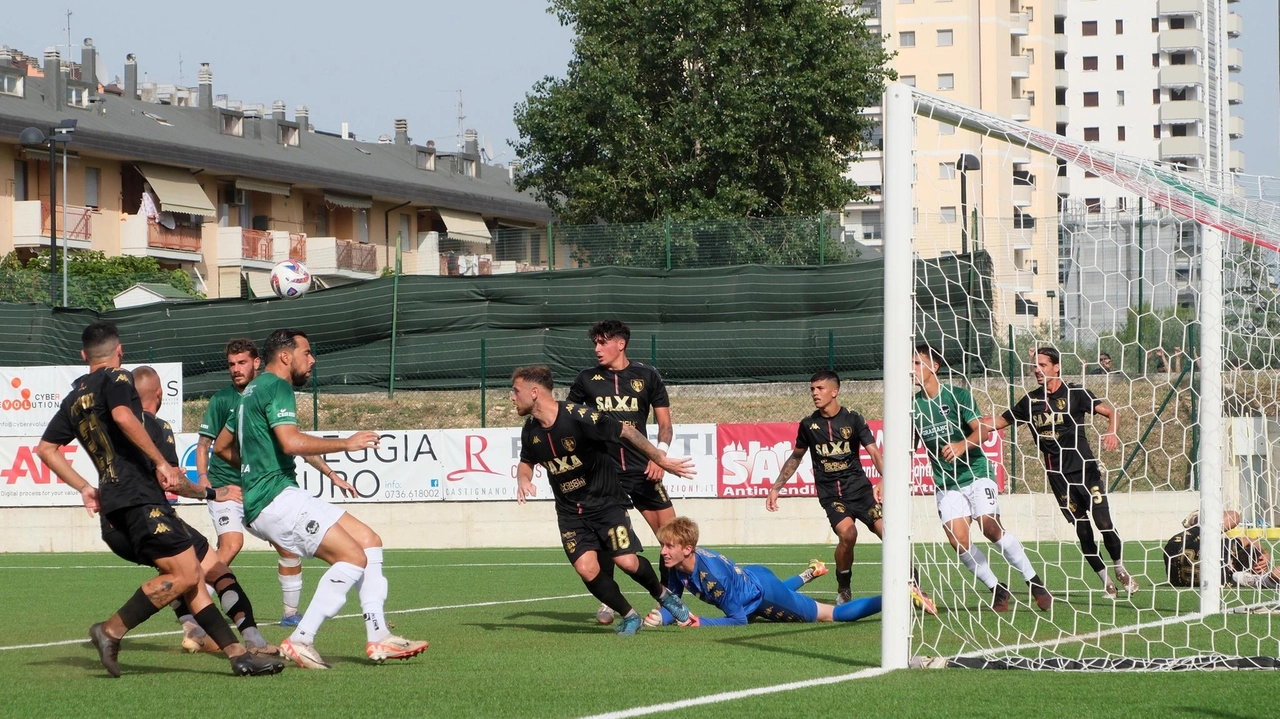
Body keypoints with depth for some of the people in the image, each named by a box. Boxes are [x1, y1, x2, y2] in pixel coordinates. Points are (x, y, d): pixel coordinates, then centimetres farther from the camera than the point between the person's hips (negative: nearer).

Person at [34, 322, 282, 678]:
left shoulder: (75, 397, 21)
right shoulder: (115, 379, -1)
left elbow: (46, 448, 22)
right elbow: (123, 417, -21)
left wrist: (83, 487, 21)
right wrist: (161, 462, -18)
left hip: (115, 497, 9)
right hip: (139, 496, -9)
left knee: (192, 576, 6)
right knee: (184, 574, -13)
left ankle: (237, 652, 0)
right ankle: (112, 631, -13)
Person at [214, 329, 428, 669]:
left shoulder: (252, 391, 22)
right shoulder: (277, 387, -10)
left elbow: (221, 446, 31)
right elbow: (291, 442, -26)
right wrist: (346, 443, -17)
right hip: (276, 498, -11)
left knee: (369, 540, 8)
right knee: (354, 557, -17)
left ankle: (377, 637, 3)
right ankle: (300, 641, -16)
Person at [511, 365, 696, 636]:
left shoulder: (579, 416, -22)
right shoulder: (530, 430, -2)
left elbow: (627, 432, -14)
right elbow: (526, 462, 19)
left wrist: (662, 461, -10)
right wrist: (523, 480, -4)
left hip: (605, 502, -4)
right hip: (569, 511, 4)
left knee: (627, 562, -15)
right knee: (586, 568, -15)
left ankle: (663, 595, 17)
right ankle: (629, 617, 6)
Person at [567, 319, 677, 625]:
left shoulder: (646, 376, 4)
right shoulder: (586, 379, 6)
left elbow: (664, 422, 6)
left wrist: (660, 454, -9)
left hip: (643, 470, 0)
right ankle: (607, 603, 7)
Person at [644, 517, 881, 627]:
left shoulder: (713, 573, -39)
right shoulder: (677, 566, -19)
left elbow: (739, 619, -32)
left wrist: (699, 622, -39)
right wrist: (660, 616, -30)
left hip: (762, 588, -8)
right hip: (747, 576, 8)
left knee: (833, 615, 2)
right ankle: (808, 574, 62)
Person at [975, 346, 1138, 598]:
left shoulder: (1075, 394, -1)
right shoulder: (1030, 400, 8)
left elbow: (1111, 413, -1)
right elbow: (997, 423, 12)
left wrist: (1111, 432, -23)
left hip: (1085, 468, -3)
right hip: (1058, 475, 3)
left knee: (1104, 523, -9)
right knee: (1083, 530, 1)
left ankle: (1120, 568, 14)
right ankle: (1105, 580, 13)